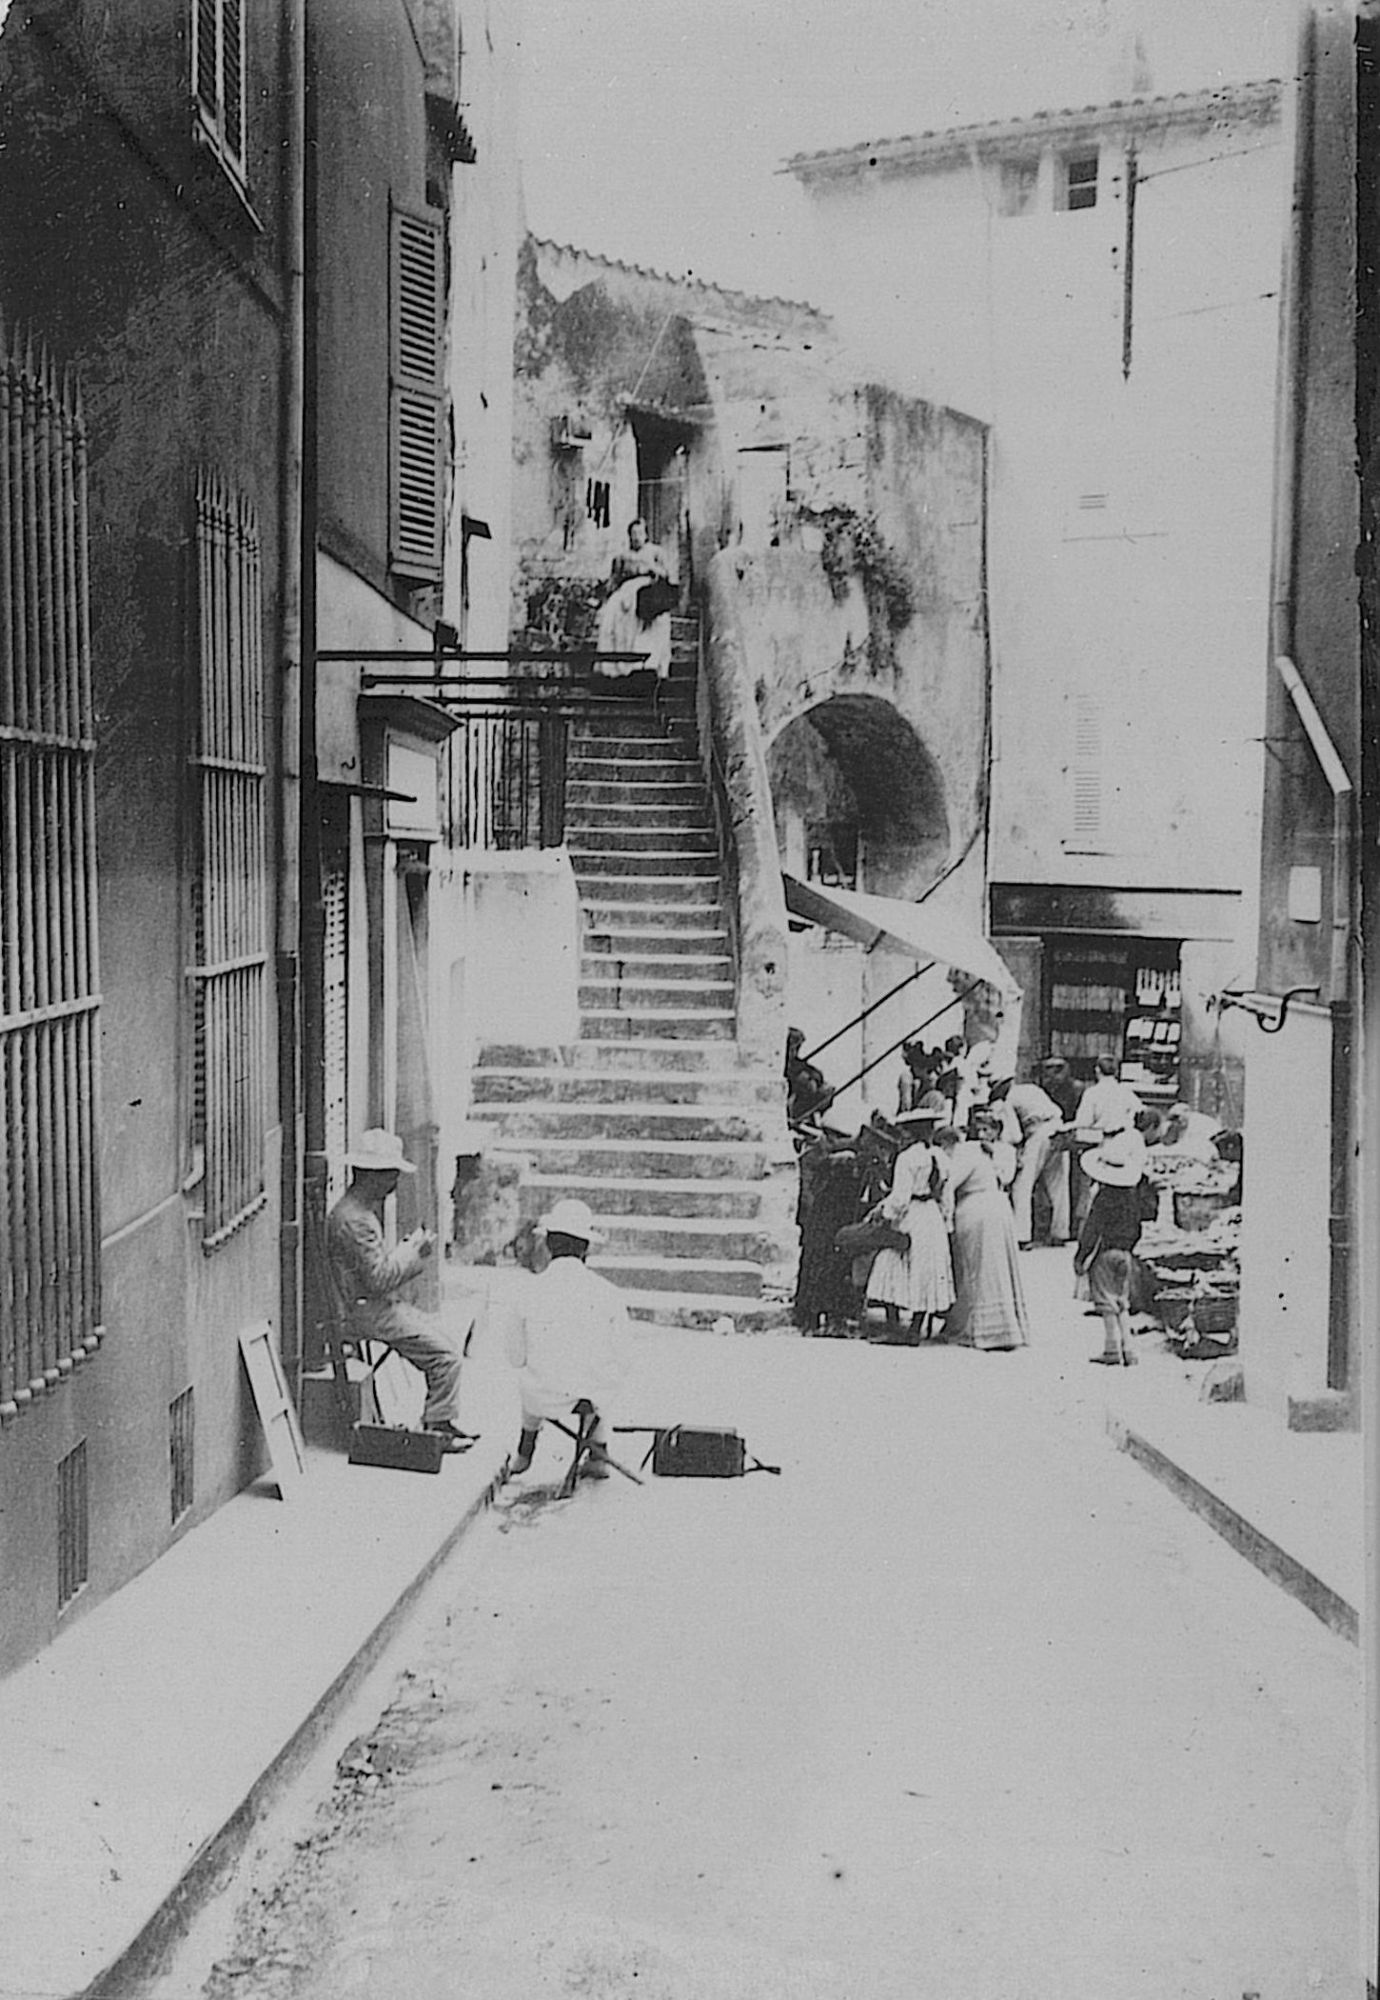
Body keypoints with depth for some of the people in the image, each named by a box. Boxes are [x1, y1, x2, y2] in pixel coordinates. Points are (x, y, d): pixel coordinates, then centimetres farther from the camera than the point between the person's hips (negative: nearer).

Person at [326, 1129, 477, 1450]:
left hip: (382, 1304, 11)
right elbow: (378, 1278, -25)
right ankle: (437, 1429, -1)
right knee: (446, 1354, -12)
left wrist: (410, 1248, 1)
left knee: (442, 1336, 13)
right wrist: (414, 1251, -15)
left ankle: (445, 1420, 16)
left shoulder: (365, 1208, 10)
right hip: (368, 1312, -11)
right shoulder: (353, 1219, -24)